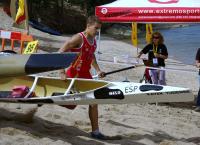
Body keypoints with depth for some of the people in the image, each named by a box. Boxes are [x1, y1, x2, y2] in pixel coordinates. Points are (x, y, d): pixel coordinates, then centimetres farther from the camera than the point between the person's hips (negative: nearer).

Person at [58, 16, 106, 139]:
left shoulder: (93, 40, 6)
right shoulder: (79, 38, -18)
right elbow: (60, 53, -21)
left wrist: (98, 70, 13)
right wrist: (62, 72, -24)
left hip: (86, 75, 8)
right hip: (73, 75, -8)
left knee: (93, 102, 5)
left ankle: (95, 131, 11)